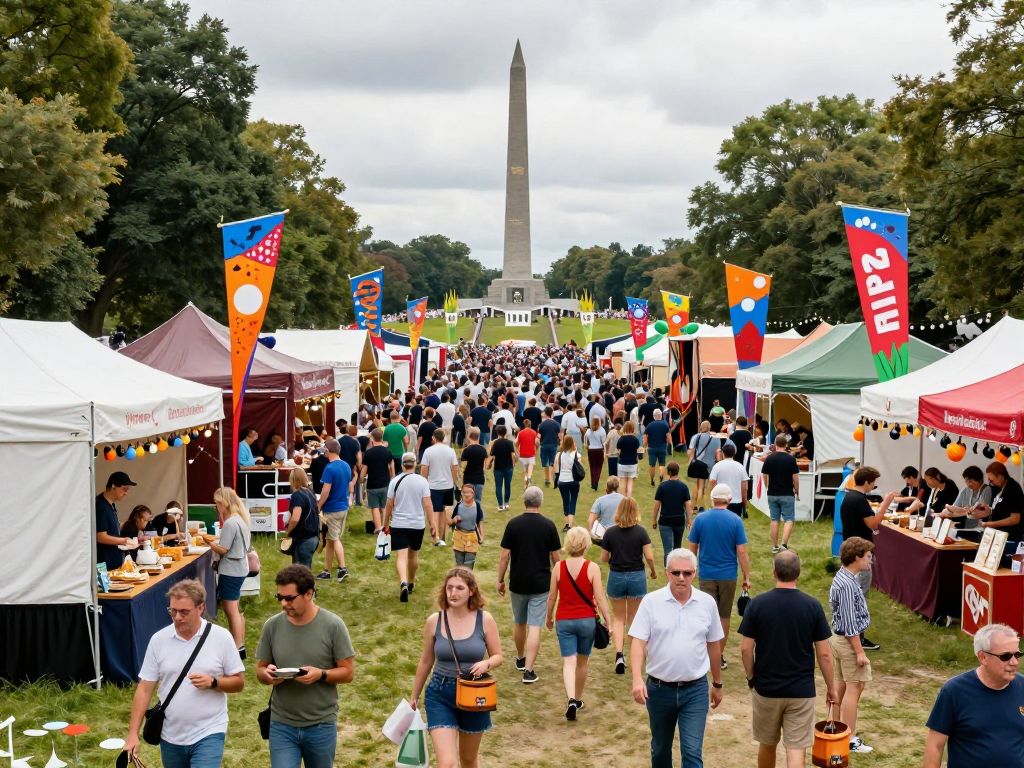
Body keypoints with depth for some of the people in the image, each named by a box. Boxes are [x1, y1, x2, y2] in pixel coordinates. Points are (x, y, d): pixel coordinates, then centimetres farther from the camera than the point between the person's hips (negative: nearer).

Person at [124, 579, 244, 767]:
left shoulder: (221, 637, -6)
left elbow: (239, 682, 0)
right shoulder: (159, 640, -1)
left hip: (209, 735, -3)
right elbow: (144, 689, 1)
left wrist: (213, 682, -20)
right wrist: (133, 733, -5)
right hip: (170, 737, 3)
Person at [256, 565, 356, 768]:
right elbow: (260, 669, 7)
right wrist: (267, 674, -16)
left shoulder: (332, 625, -8)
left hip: (321, 726, -1)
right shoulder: (272, 626, -1)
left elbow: (348, 671, -6)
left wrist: (321, 674, -24)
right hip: (282, 725, 1)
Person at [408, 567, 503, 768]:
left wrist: (486, 663, -21)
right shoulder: (434, 621, -5)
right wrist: (414, 696, 15)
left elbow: (498, 656, 2)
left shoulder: (485, 620, -7)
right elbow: (425, 662, 7)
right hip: (440, 696, -1)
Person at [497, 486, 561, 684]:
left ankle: (520, 659, 38)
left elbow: (504, 555, -6)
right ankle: (528, 670, -9)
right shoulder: (548, 526, -7)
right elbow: (555, 557, -1)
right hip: (540, 584, -1)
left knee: (520, 624, 19)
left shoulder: (513, 524, -6)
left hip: (517, 584, 1)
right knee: (535, 627, -2)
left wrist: (500, 580, 5)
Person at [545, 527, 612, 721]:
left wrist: (549, 617, 17)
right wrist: (607, 621, -1)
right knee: (582, 661, 17)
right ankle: (578, 699, 30)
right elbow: (600, 598, -11)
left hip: (564, 621, 0)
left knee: (569, 662, -1)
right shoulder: (592, 568, -11)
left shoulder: (558, 568, -6)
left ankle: (571, 700, -20)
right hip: (587, 620, 0)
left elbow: (552, 597, 2)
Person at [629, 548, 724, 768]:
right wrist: (637, 679, -25)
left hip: (695, 691, 0)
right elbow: (638, 642, -11)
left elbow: (713, 646, 9)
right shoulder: (651, 601, -7)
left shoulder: (707, 603, -1)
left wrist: (717, 684, 16)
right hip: (659, 689, 0)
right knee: (660, 749, 17)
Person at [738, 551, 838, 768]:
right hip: (801, 691, -1)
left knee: (767, 744, 20)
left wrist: (751, 678, 10)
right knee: (797, 750, 0)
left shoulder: (758, 604, -9)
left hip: (765, 688, 1)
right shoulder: (812, 606, -8)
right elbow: (824, 654, -5)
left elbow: (746, 649, -6)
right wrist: (831, 688, 7)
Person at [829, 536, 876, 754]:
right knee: (854, 688, -3)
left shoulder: (843, 577, 7)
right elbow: (850, 623, -23)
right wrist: (859, 652, -19)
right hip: (848, 641, -10)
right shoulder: (848, 585, -24)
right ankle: (851, 739, 2)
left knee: (841, 685, 17)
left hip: (838, 637, 10)